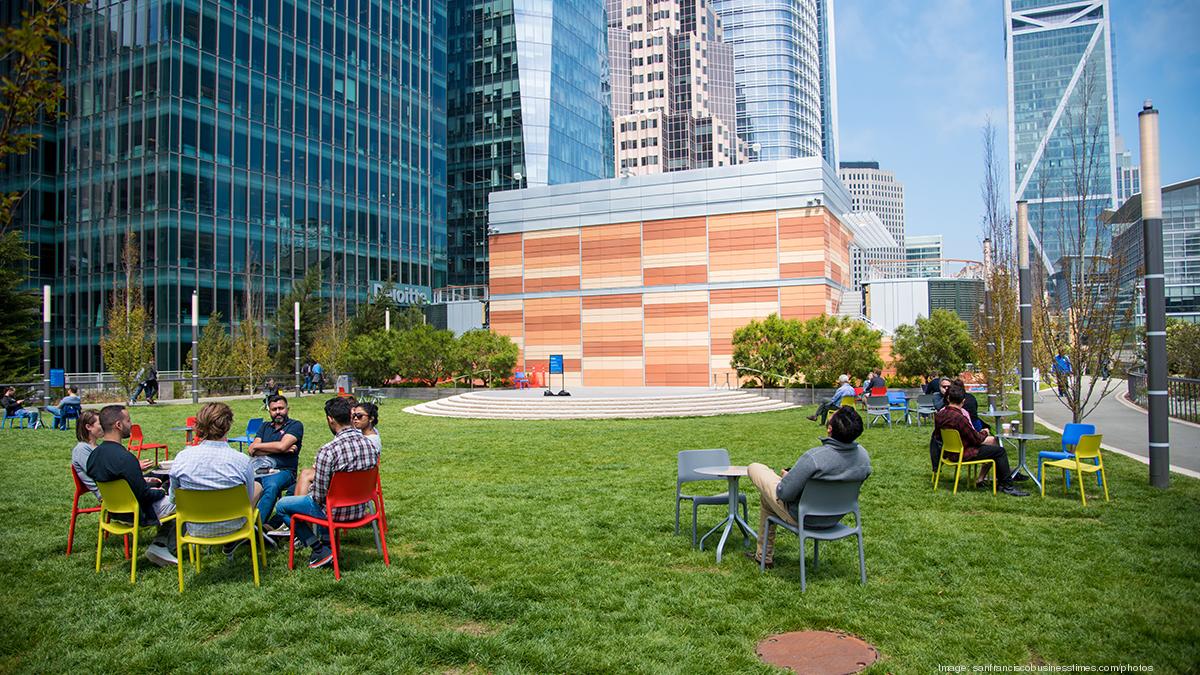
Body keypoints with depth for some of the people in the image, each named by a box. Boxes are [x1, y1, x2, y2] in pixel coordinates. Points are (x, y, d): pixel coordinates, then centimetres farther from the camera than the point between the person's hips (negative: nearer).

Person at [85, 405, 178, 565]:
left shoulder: (94, 455, -3)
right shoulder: (125, 458, -31)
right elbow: (144, 496, -24)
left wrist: (143, 481, 11)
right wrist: (160, 492, -4)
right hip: (138, 514, -9)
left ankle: (159, 544, 15)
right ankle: (167, 547, 14)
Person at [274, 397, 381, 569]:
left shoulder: (327, 451, -27)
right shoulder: (371, 445, -7)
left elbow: (319, 496, -20)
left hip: (336, 511, -7)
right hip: (360, 509, 7)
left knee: (281, 506, 13)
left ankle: (321, 550, 8)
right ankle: (327, 542, 31)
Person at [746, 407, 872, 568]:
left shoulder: (813, 458, -37)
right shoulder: (863, 455, -16)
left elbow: (784, 494, -27)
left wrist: (786, 476, -3)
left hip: (803, 518, -7)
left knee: (754, 468, 14)